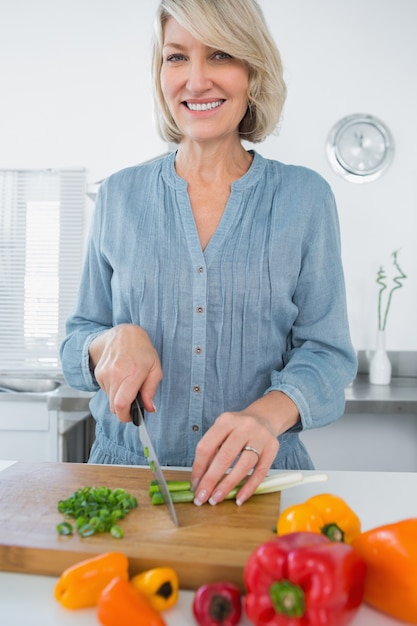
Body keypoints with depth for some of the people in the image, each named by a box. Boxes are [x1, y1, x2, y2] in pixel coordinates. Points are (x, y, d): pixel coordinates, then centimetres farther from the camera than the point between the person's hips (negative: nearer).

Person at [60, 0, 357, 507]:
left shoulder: (305, 198, 1)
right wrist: (115, 341, -14)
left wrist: (269, 413, -21)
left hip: (257, 478, 0)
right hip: (129, 468, 1)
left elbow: (325, 351, -1)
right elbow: (75, 345, 9)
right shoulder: (119, 196, 4)